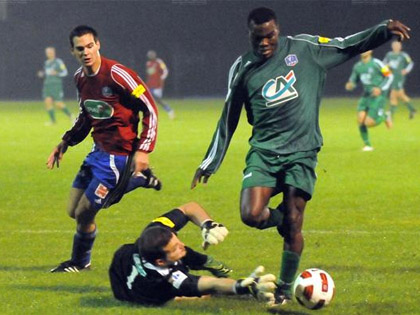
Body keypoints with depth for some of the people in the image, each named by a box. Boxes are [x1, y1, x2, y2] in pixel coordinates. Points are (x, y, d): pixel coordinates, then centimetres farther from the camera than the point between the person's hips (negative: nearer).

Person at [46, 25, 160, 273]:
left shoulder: (116, 74, -20)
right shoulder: (80, 77, 5)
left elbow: (151, 110, -15)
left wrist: (143, 150, -20)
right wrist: (66, 142, 11)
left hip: (118, 155, -9)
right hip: (99, 150, 9)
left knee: (84, 212, -6)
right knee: (74, 211, 11)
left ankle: (81, 262, 23)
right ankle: (140, 179, 21)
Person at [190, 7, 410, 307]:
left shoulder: (304, 48, 2)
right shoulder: (243, 69, 6)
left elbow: (349, 45, 8)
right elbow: (228, 120, 15)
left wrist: (385, 29, -8)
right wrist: (210, 164, 17)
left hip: (302, 151, -1)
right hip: (264, 150, 1)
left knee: (293, 225, -4)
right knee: (251, 215, -18)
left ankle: (285, 289, 13)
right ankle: (280, 217, 17)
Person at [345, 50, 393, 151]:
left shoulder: (376, 63, -10)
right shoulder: (357, 66, 7)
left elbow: (389, 76, -5)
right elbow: (353, 80, 16)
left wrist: (380, 88, -17)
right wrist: (350, 85, -8)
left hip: (377, 97, -5)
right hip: (366, 96, 5)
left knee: (369, 123, -14)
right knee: (360, 120, -12)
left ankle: (385, 116, 18)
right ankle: (367, 144, 5)